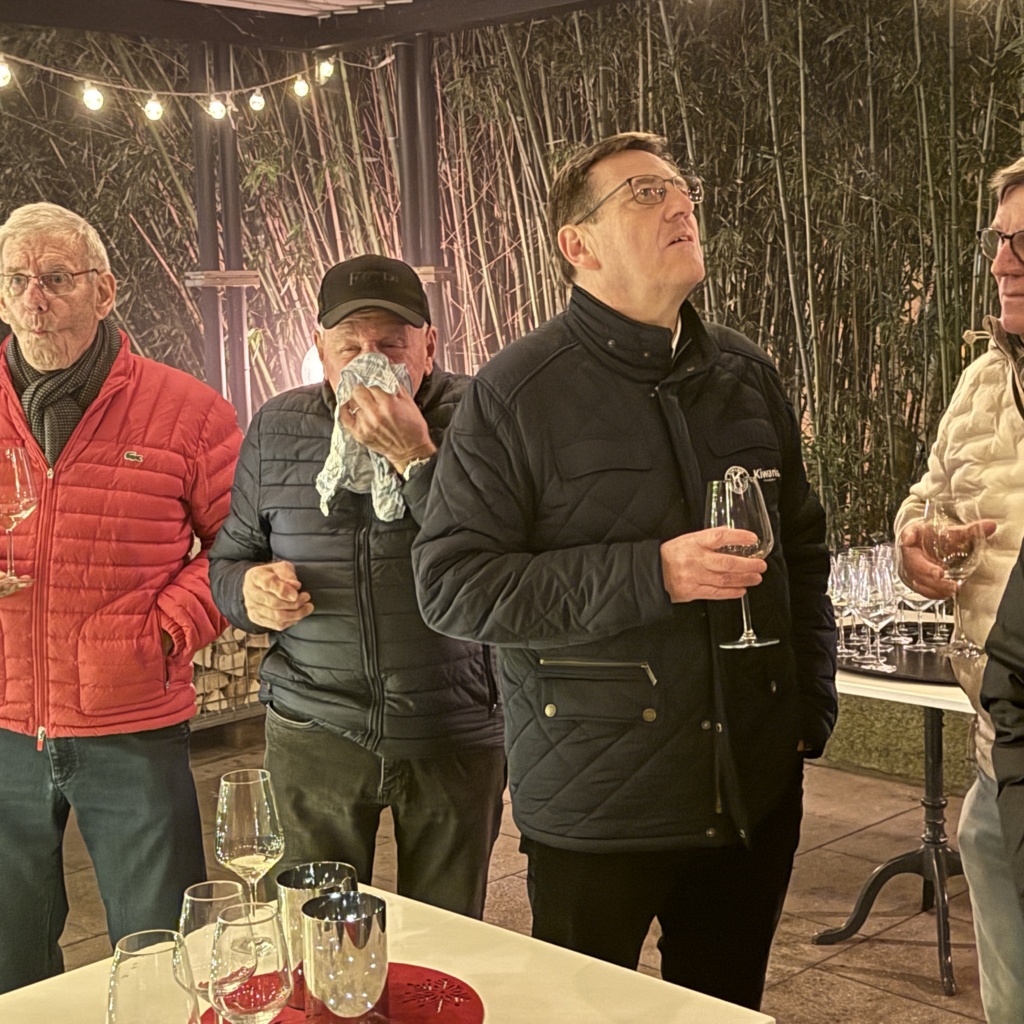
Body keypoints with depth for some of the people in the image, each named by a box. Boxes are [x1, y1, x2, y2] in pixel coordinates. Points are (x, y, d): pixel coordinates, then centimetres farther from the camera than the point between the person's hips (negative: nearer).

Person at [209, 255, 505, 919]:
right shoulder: (278, 428, 3)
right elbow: (229, 559, 13)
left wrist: (415, 456, -26)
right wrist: (249, 589, -10)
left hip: (456, 733, -2)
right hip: (315, 731, 2)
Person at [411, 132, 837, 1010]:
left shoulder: (749, 376, 7)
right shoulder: (516, 394, -10)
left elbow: (803, 551, 15)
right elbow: (452, 583, -15)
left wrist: (813, 711, 9)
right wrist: (651, 574, -23)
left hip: (755, 794, 5)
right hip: (594, 802, -5)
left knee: (729, 1006, 19)